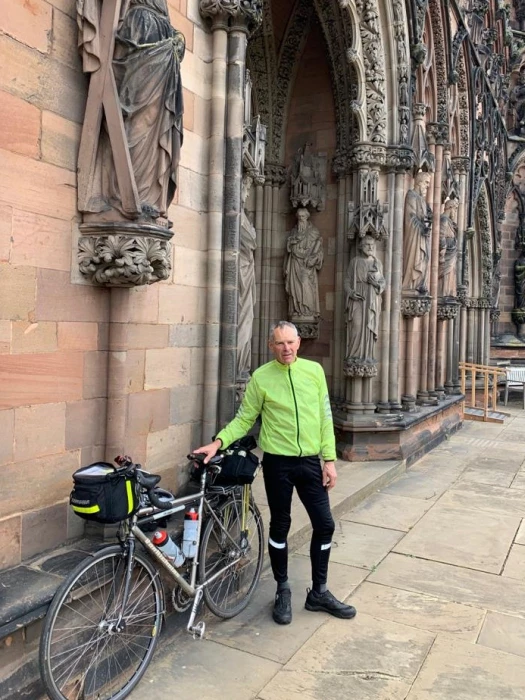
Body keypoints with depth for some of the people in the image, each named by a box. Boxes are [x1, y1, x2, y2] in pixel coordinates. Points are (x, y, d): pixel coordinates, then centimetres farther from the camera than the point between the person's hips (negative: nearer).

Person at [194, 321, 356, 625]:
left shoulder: (314, 370, 1)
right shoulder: (261, 377, -6)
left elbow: (325, 417, 3)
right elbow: (244, 419, -2)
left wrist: (330, 459, 0)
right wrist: (218, 442, -17)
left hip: (310, 462, 3)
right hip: (278, 463, -2)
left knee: (325, 525, 8)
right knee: (280, 526, 10)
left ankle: (319, 592, 27)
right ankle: (283, 591, 30)